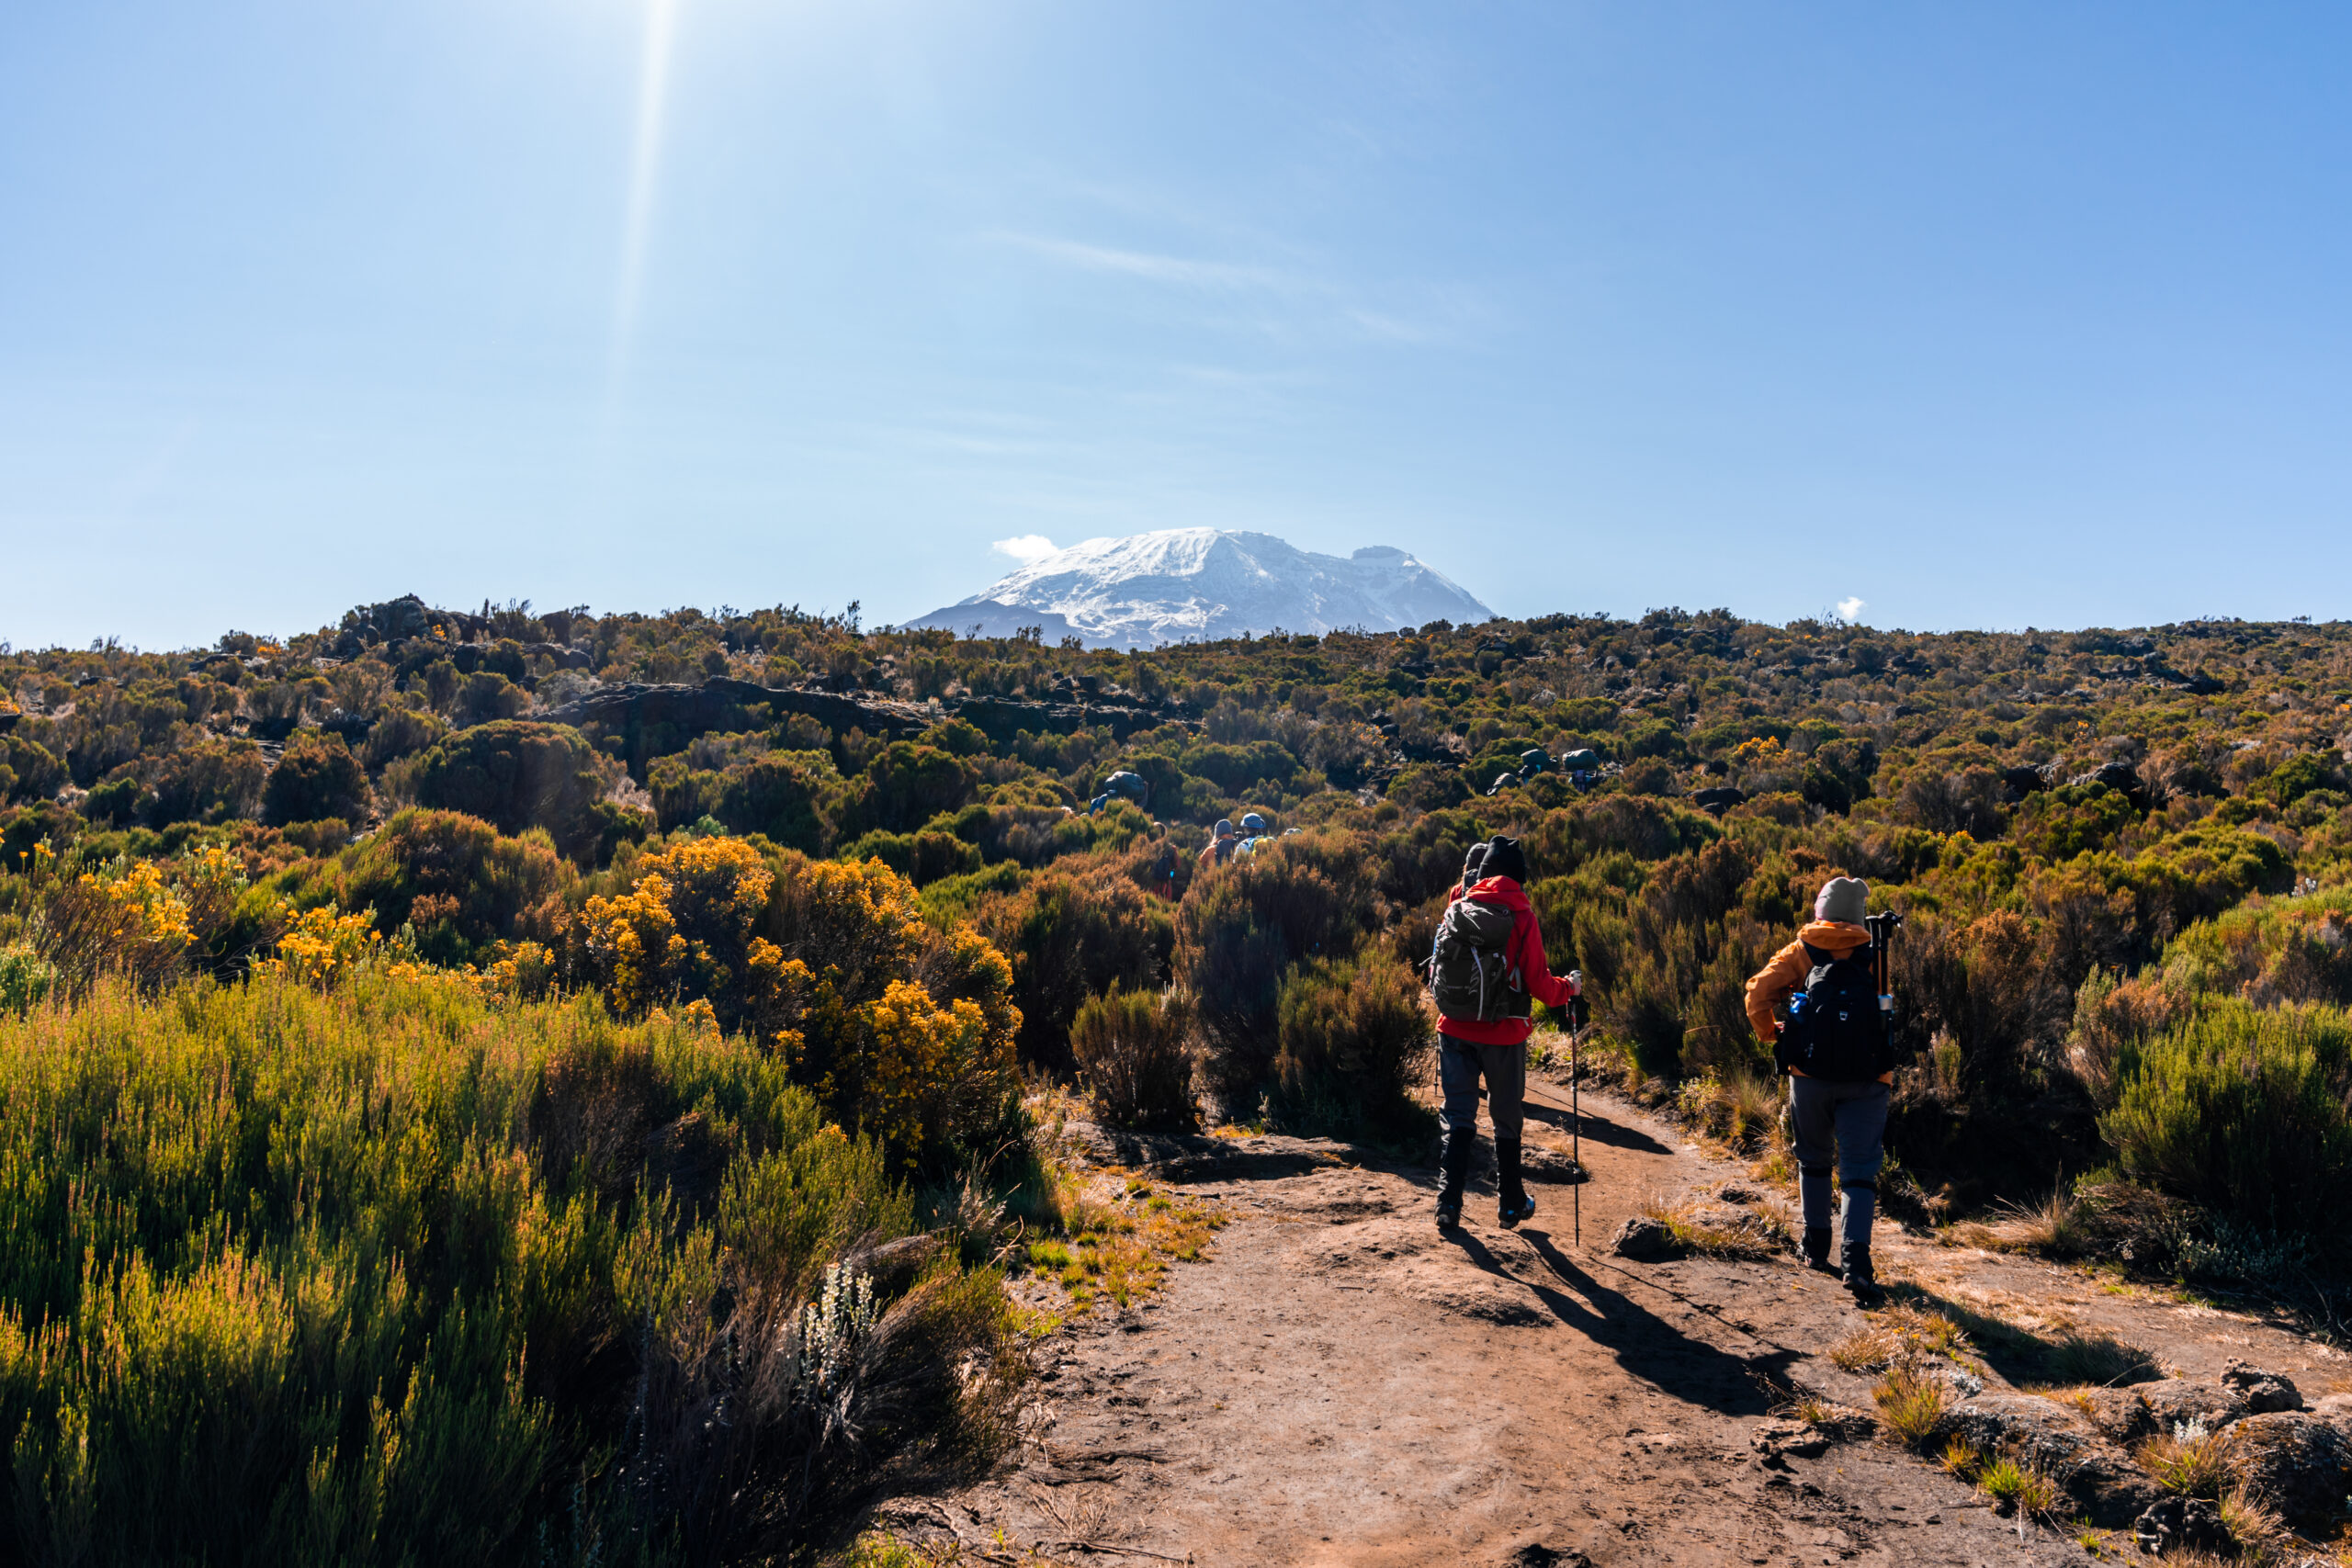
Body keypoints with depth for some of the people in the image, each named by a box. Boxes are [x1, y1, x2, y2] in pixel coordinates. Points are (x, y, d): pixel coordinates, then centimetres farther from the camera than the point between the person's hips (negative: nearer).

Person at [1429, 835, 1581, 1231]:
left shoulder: (1457, 907, -2)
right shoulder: (1520, 916, -12)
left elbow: (1437, 969, 12)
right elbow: (1538, 984, -10)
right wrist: (1568, 987, 9)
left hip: (1455, 1030, 2)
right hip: (1503, 1035, -2)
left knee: (1458, 1114, 10)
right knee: (1507, 1117, 14)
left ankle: (1449, 1202, 3)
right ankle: (1510, 1202, 25)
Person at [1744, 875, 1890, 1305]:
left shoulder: (1800, 953, 1)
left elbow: (1758, 995, -9)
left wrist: (1773, 1037, 5)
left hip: (1811, 1075, 1)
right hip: (1867, 1078, 0)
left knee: (1814, 1161, 19)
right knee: (1859, 1169, -1)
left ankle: (1816, 1249, 26)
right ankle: (1855, 1258, -16)